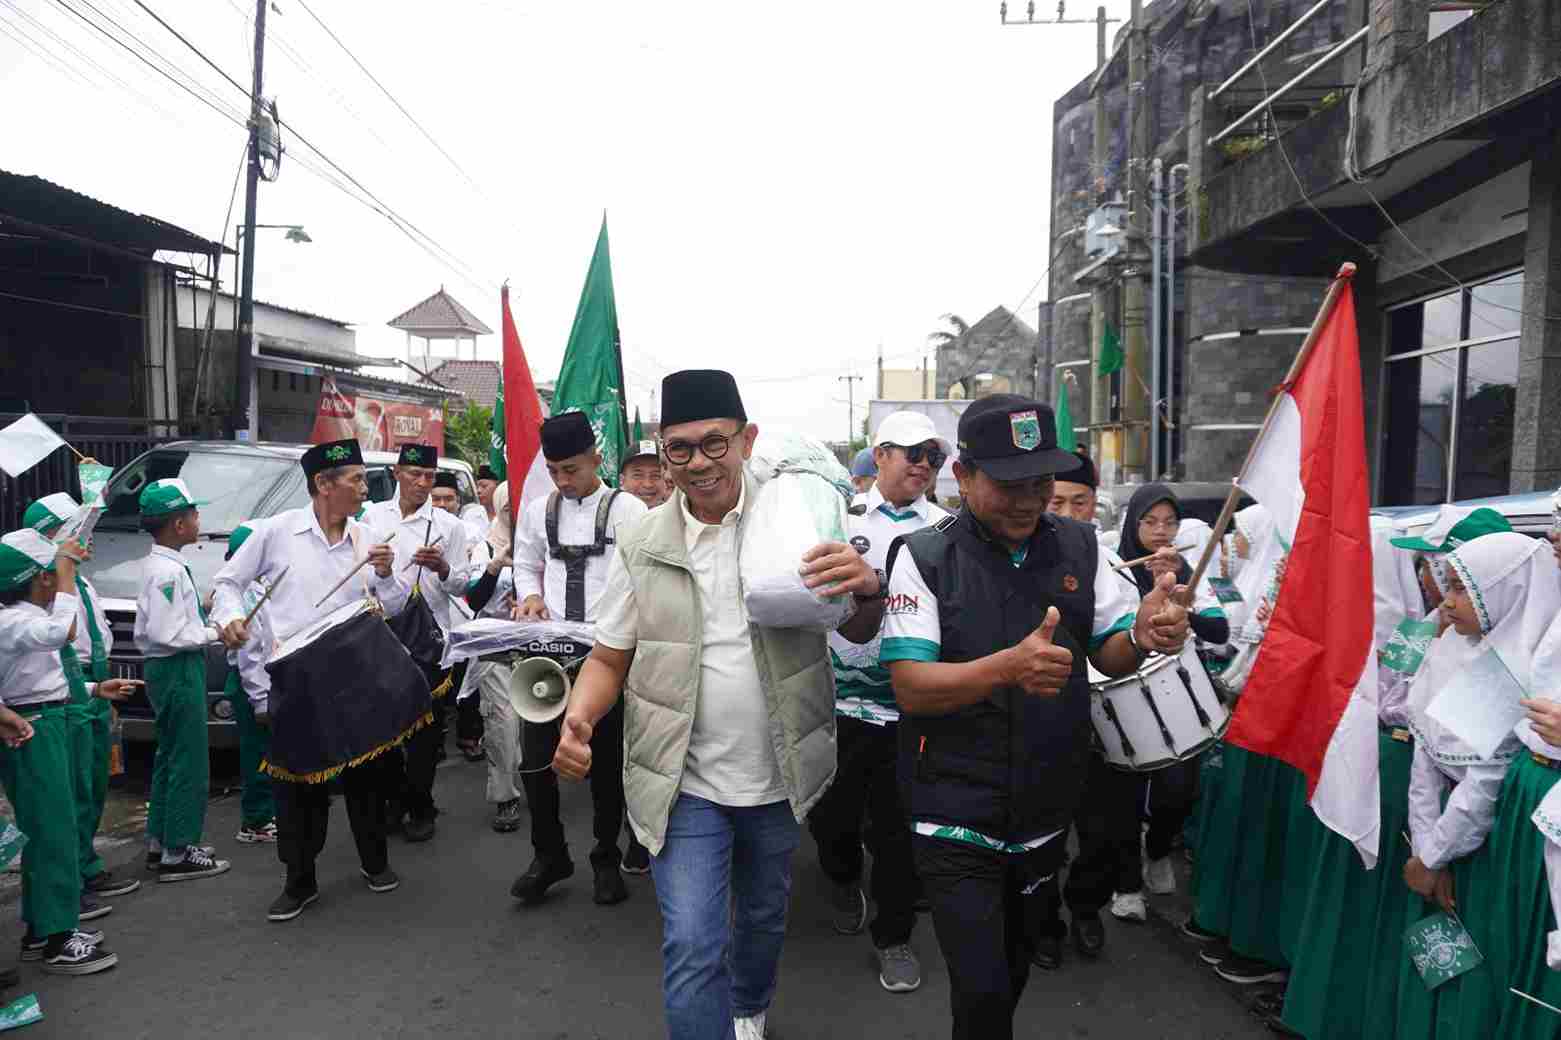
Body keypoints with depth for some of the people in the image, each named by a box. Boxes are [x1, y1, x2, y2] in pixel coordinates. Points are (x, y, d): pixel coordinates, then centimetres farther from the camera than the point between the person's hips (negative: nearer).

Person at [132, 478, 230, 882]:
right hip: (178, 671, -11)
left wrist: (202, 616, 11)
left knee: (170, 757, 18)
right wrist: (215, 633, -14)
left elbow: (147, 627, 16)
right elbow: (166, 633, -25)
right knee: (189, 762, -3)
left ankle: (159, 842, 28)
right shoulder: (169, 570, -20)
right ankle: (177, 853, 5)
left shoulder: (156, 564, 11)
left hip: (163, 669, 11)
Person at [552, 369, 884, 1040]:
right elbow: (609, 658, 2)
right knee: (692, 948, -7)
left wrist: (868, 588, -25)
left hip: (778, 776, 2)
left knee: (764, 919, 23)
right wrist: (578, 718, -19)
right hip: (686, 782, -1)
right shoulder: (642, 546, -6)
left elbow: (857, 633, -1)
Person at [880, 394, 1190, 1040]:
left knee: (1016, 968, 24)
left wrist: (1143, 636, -18)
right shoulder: (924, 557, -13)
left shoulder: (1078, 546, -1)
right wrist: (1009, 666, -35)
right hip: (957, 819, -4)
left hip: (1045, 815, 5)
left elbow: (1110, 654, 5)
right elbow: (911, 689, -18)